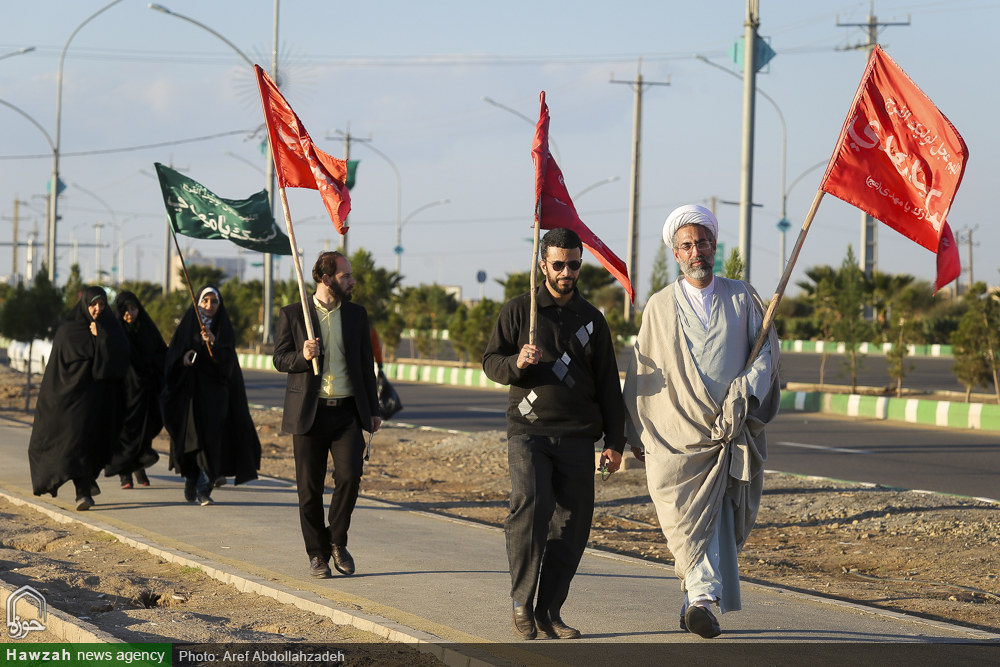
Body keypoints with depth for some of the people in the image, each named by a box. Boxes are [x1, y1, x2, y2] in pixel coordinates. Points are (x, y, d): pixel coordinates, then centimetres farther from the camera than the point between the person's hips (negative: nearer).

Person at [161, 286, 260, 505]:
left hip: (215, 390, -1)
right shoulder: (187, 325, 8)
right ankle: (190, 479, 20)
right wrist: (182, 358, -18)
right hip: (190, 388, 1)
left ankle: (203, 487, -10)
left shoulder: (224, 329, 6)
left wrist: (213, 342, -28)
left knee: (211, 435, -12)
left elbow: (226, 359, -10)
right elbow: (172, 355, 4)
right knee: (191, 435, -4)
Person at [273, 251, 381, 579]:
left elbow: (366, 364, 15)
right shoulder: (292, 315, 3)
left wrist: (372, 410, 12)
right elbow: (280, 358, 2)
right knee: (310, 488, 0)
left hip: (347, 412, 2)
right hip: (309, 413, -2)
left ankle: (337, 541, 6)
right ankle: (318, 554, 13)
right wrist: (303, 356, -20)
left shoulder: (356, 315, 12)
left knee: (349, 475, -14)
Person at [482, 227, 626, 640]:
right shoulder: (518, 310, 7)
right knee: (530, 506, -21)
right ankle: (521, 603, -11)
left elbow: (608, 385, 16)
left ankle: (549, 611, 7)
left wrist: (615, 441, 9)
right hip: (528, 431, -3)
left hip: (576, 438, 3)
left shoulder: (591, 319, 15)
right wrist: (517, 363, -16)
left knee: (572, 523, -2)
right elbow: (490, 361, 7)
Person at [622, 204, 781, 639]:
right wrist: (636, 433, 13)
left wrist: (744, 394, -13)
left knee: (720, 518, 0)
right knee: (687, 519, -14)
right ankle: (703, 596, -20)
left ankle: (696, 603, 9)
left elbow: (766, 351, 6)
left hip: (733, 431, 1)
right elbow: (641, 371, 14)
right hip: (677, 435, -1)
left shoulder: (743, 298, 10)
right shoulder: (659, 306, 10)